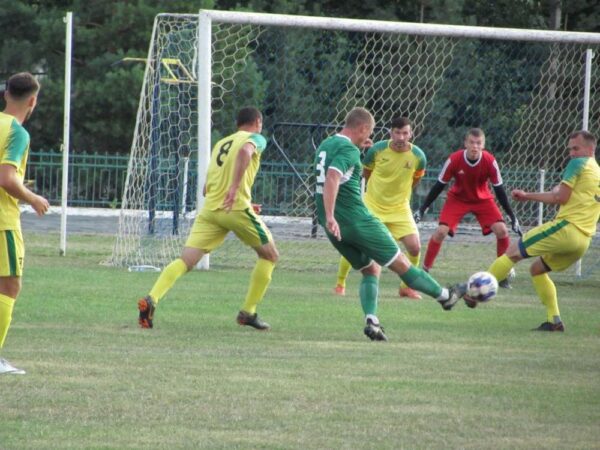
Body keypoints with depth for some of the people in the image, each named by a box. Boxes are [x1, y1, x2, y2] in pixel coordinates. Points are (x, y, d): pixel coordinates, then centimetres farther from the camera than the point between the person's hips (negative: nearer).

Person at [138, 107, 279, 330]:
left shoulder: (220, 144, 26)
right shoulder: (255, 138, 7)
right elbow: (245, 151, -20)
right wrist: (235, 187, -27)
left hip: (209, 210, 5)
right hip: (237, 208, -5)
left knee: (185, 260, -5)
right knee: (270, 255, 15)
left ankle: (151, 299, -28)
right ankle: (248, 312, 12)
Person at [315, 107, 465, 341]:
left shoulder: (325, 145, 14)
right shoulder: (348, 149, -15)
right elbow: (332, 178, -31)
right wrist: (330, 216, -36)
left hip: (335, 227, 9)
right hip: (356, 220, -9)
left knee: (371, 269, 16)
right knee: (400, 263, 4)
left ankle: (371, 320, -4)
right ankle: (444, 296, 18)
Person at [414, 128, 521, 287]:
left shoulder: (490, 161, -23)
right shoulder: (454, 160, -25)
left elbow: (499, 189, -14)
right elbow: (439, 185, -14)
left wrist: (512, 216, -13)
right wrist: (422, 209, -12)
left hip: (483, 199, 1)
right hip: (457, 198, -1)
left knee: (502, 230, -16)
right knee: (441, 231, -18)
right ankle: (424, 270, -4)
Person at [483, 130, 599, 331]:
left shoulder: (579, 164, -3)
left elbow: (560, 197, -11)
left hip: (565, 228, -8)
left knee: (512, 253, -1)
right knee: (537, 269, 22)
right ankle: (554, 320, 11)